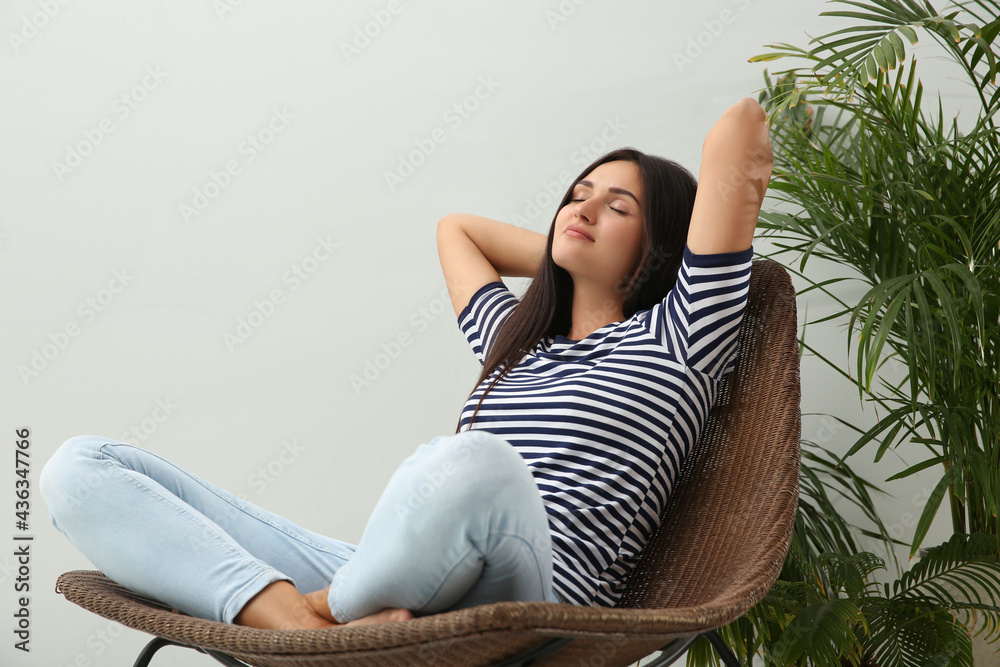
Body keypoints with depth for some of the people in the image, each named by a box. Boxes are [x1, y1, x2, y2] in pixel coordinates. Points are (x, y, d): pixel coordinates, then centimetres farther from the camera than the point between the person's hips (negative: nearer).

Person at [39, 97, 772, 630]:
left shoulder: (675, 339, 11)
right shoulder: (516, 338, 30)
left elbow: (742, 123, 7)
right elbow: (456, 227, 48)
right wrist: (571, 258, 39)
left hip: (525, 605, -6)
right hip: (383, 580, 7)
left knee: (472, 463, -45)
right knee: (81, 466, -4)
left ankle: (327, 610, -14)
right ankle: (301, 629, -28)